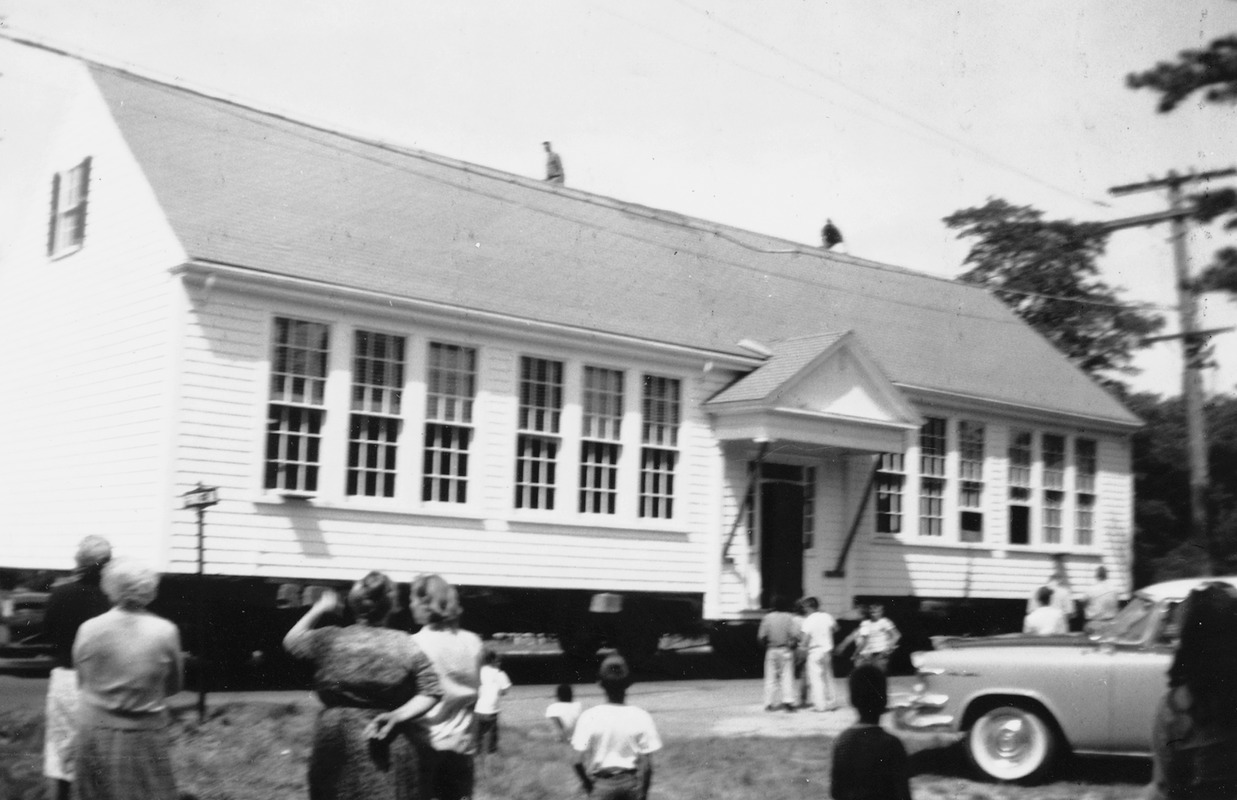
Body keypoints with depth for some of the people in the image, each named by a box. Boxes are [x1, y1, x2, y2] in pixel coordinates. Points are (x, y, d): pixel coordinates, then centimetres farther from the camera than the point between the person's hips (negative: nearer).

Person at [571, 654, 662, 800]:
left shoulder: (589, 717, -13)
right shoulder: (640, 717, -11)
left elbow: (579, 762, -12)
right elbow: (646, 763, -8)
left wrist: (587, 784, 5)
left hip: (602, 783, -1)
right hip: (632, 782, 1)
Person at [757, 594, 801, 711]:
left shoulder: (768, 617, -3)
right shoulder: (790, 618, -6)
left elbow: (761, 636, -4)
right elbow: (795, 635, -14)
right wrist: (793, 644, 4)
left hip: (771, 650, 1)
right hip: (786, 650, -1)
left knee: (771, 676, 7)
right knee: (787, 675, 3)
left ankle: (769, 703, 7)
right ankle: (788, 700, -7)